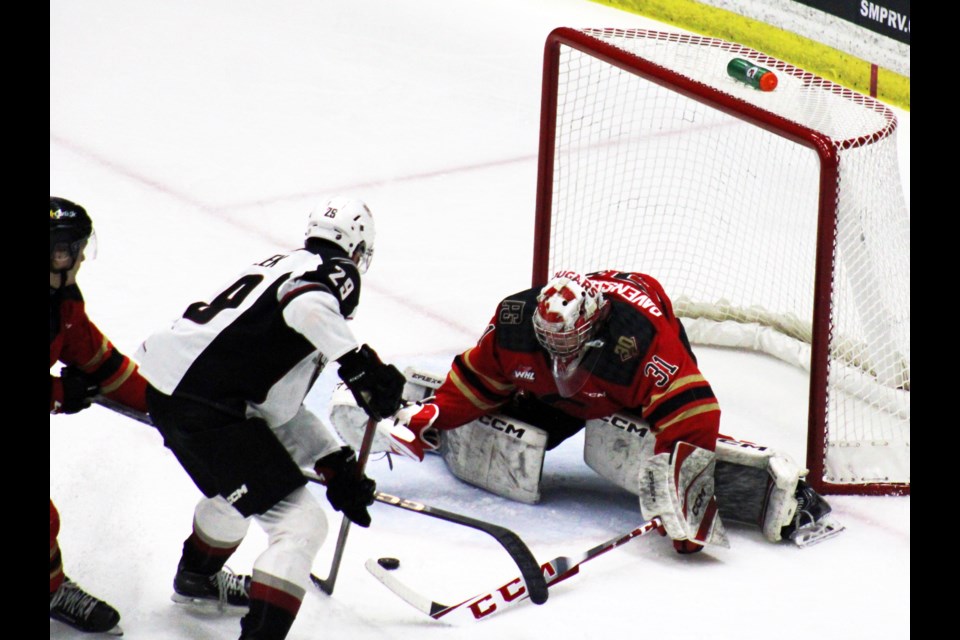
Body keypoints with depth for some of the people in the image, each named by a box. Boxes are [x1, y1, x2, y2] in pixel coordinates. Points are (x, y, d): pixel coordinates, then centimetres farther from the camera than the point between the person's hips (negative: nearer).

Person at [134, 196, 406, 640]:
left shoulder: (281, 266, 25)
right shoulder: (334, 271, -1)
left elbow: (282, 403, 23)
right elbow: (307, 309, -30)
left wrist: (335, 463, 20)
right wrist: (360, 364, -26)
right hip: (205, 407, -10)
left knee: (238, 485, 37)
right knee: (301, 522, -9)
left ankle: (196, 578, 61)